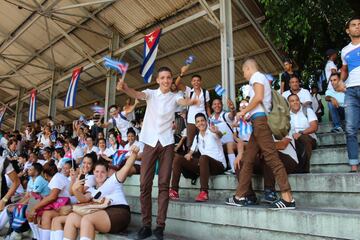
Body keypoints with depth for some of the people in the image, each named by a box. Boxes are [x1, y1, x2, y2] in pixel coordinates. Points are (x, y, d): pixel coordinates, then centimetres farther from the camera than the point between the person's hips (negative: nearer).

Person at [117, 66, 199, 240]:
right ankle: (146, 225, 8)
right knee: (145, 184, -1)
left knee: (164, 184, -1)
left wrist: (191, 101, -41)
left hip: (167, 143, 0)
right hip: (150, 142, 0)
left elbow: (183, 101, -15)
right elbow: (137, 95, -14)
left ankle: (160, 225, 6)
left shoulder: (174, 97, 7)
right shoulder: (151, 93, 7)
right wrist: (125, 88, -37)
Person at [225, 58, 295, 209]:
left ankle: (287, 198, -16)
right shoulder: (262, 79, 29)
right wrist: (247, 115, 21)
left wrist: (243, 111, -6)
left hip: (260, 119, -10)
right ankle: (240, 196, 11)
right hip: (259, 122, 10)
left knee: (271, 157, -15)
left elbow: (259, 97, -14)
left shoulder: (257, 76, 3)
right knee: (247, 159, 8)